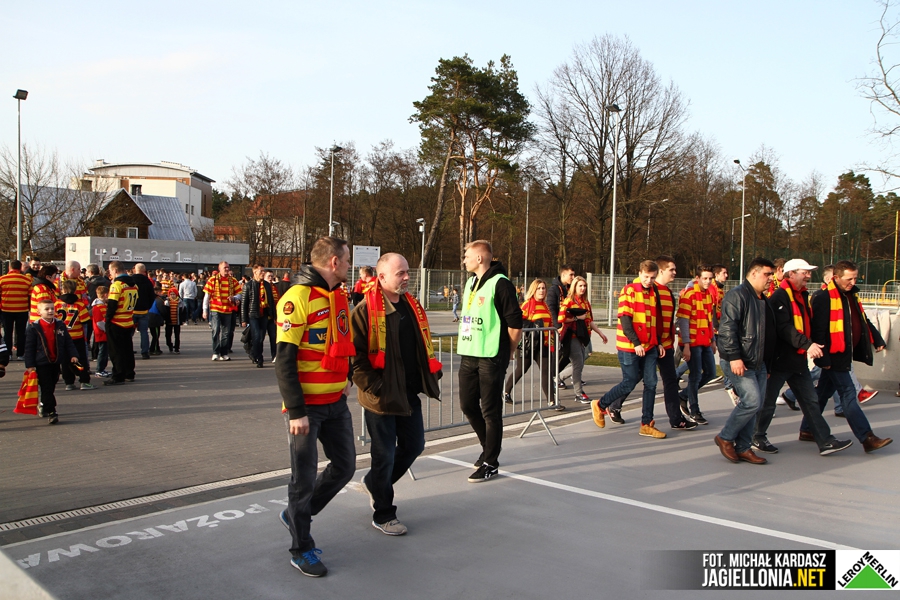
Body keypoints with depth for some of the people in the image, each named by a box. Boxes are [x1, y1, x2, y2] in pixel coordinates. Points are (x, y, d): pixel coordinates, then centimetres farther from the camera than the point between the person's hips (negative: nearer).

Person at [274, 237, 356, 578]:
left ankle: (296, 514, 35)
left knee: (344, 466, 14)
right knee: (305, 476, 3)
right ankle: (301, 549, 20)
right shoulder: (298, 298, -17)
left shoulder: (339, 295, 9)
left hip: (336, 401, 8)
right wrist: (295, 411, -20)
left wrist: (345, 378, 12)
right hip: (307, 406, -8)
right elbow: (284, 361, -18)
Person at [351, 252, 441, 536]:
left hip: (410, 394, 7)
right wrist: (375, 389, -19)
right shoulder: (366, 310, -15)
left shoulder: (411, 306, 9)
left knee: (414, 445, 17)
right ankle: (383, 515, 22)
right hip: (381, 397, -7)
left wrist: (426, 380, 9)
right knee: (385, 454, 4)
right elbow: (356, 356, -18)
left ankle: (374, 483, 40)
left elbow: (422, 347, 19)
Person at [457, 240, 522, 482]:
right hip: (468, 355, 8)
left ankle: (490, 464, 10)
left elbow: (515, 323, -14)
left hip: (491, 358, -8)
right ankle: (489, 447, 33)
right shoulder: (471, 282, 14)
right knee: (468, 405, 13)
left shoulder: (500, 283, -12)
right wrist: (466, 344, 17)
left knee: (490, 410, -1)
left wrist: (507, 352, -4)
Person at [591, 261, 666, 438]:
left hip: (650, 347, 6)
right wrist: (636, 343, -19)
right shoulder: (629, 290, -9)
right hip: (629, 346, -6)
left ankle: (647, 425, 8)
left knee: (650, 384, 1)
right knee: (629, 384, -1)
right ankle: (600, 405, 20)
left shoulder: (654, 293, 12)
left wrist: (659, 342, 11)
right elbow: (625, 320, -15)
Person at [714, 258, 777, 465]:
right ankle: (725, 438, 3)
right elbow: (727, 329, -21)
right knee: (752, 401, -15)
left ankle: (742, 448, 16)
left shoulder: (763, 300, 18)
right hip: (739, 362, -9)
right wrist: (734, 357, -26)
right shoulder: (737, 296, -12)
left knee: (754, 405, 8)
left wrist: (768, 364, 23)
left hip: (758, 363, 9)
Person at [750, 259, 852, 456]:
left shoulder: (803, 295, 14)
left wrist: (812, 347, 16)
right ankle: (757, 439, 17)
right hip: (780, 359, -9)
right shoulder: (779, 297, -15)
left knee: (811, 401, 9)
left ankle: (826, 442, 12)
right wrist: (807, 344, -31)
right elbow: (783, 328, -25)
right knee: (768, 401, 3)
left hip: (798, 359, 9)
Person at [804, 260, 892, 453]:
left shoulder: (852, 295, 13)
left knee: (824, 392, 14)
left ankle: (807, 430, 23)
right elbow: (818, 330, -19)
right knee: (848, 394, -6)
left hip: (845, 354, 9)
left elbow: (863, 320, 26)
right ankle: (867, 438, -4)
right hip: (834, 356, -9)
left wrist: (877, 339, 22)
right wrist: (823, 358, -20)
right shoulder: (824, 298, -16)